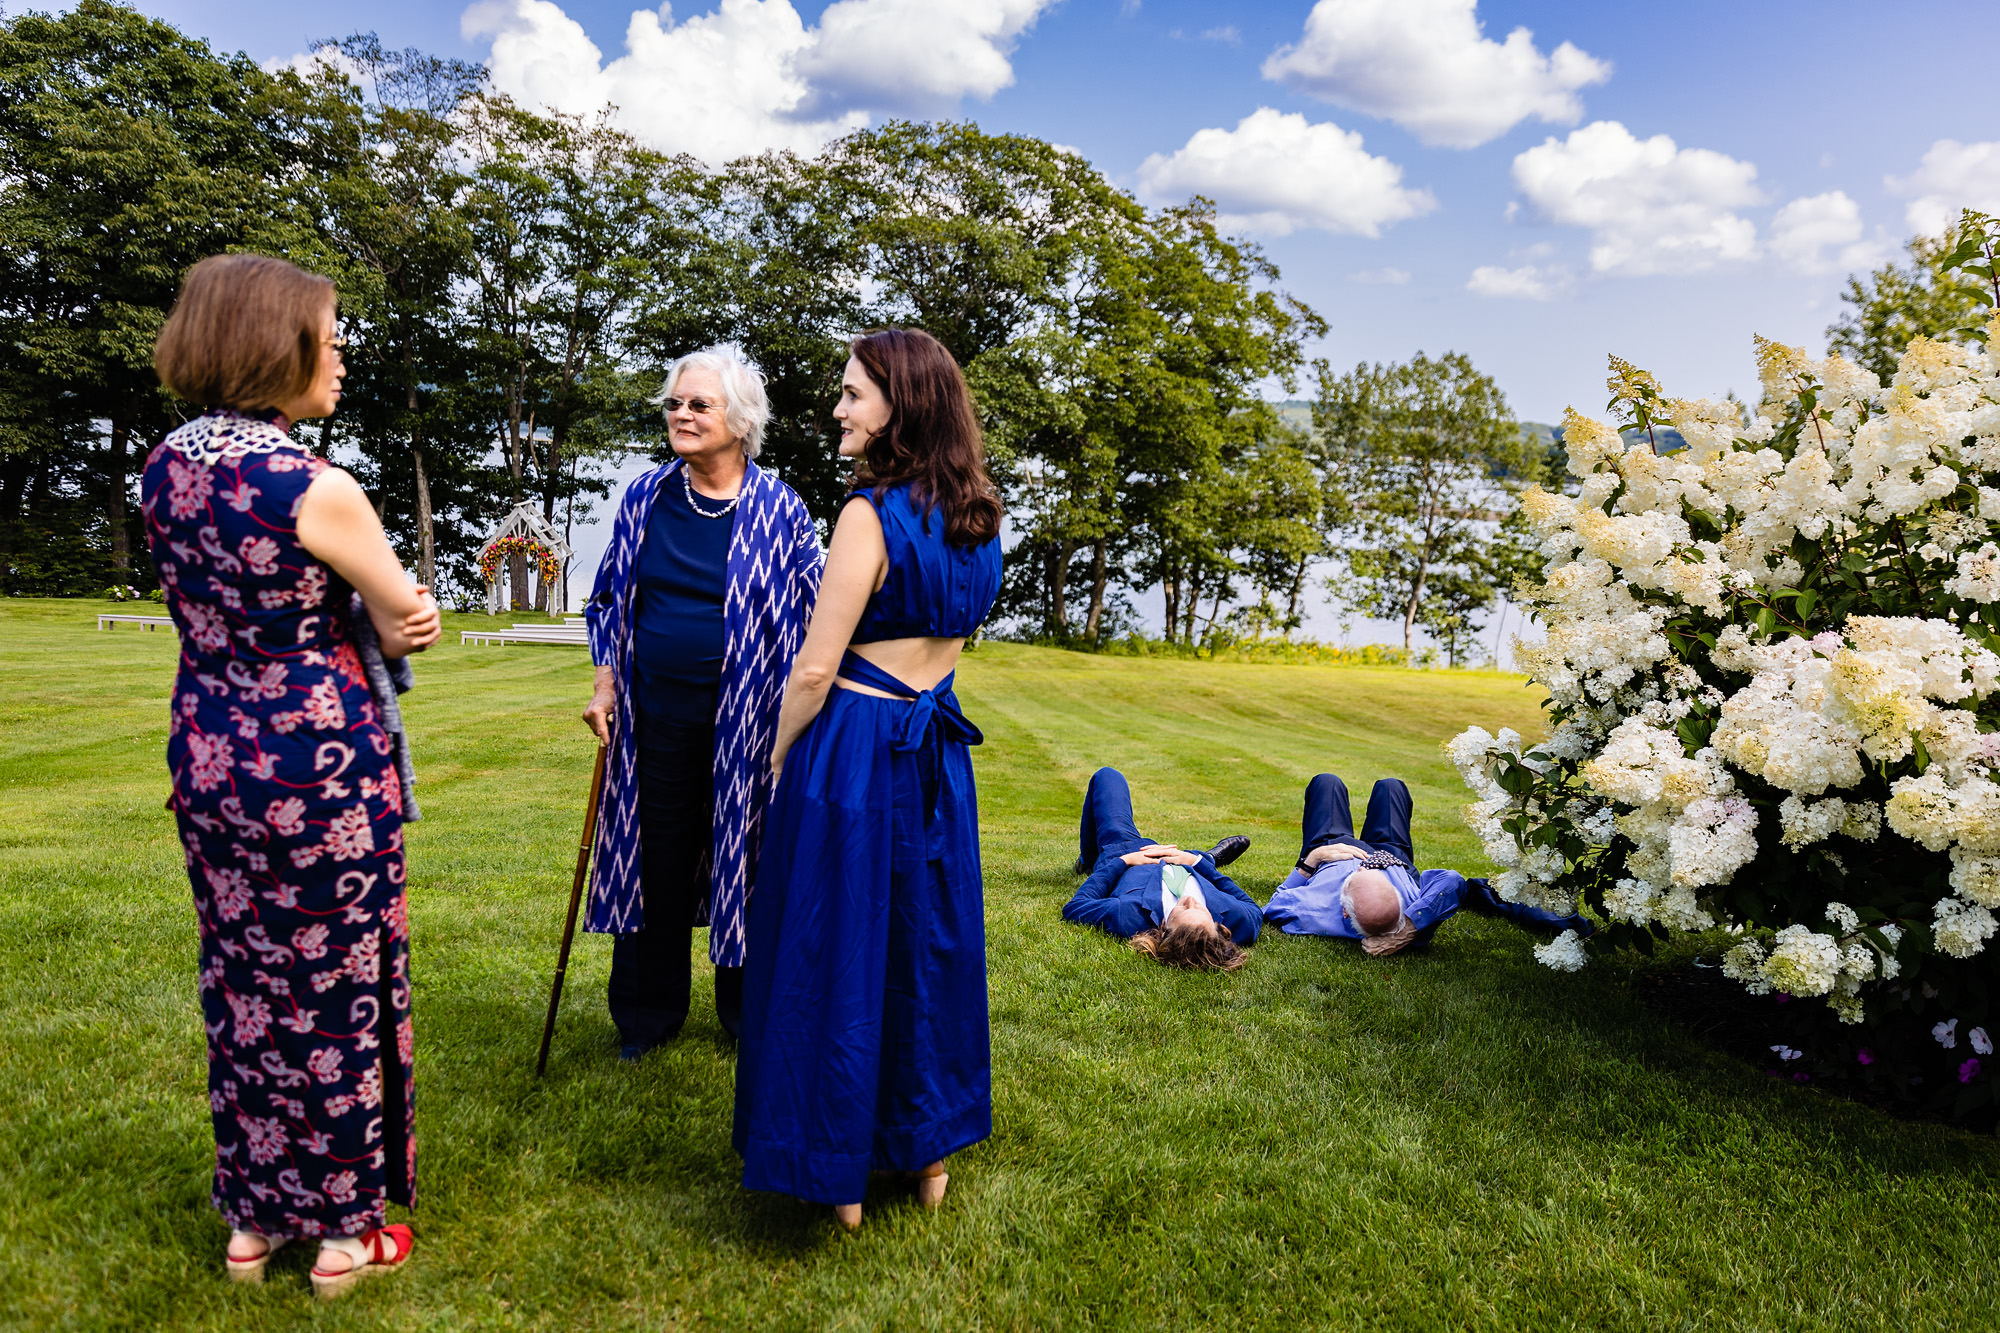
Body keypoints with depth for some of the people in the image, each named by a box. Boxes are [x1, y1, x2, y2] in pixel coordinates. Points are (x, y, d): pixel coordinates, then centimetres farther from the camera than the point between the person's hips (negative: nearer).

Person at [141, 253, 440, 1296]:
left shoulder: (162, 469, 3)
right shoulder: (317, 487, -20)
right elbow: (409, 620, -8)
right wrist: (374, 616, 13)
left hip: (205, 759, 7)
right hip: (319, 765, -7)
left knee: (240, 987, 18)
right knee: (336, 991, 8)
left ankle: (251, 1218, 34)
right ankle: (344, 1230, 24)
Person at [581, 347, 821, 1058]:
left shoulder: (778, 508, -6)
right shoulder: (645, 497, 3)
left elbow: (811, 617, -1)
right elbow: (610, 597, 13)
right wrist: (605, 680, 3)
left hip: (745, 718, -2)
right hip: (656, 714, 3)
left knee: (745, 861, 9)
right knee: (656, 860, 11)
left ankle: (747, 1012, 29)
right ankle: (647, 1013, 30)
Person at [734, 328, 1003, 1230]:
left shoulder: (871, 514, -17)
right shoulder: (977, 519, 6)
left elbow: (815, 669, -17)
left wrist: (778, 760, -4)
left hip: (854, 748, -7)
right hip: (936, 753, 8)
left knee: (837, 950, 6)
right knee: (927, 945, 18)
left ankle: (840, 1178, 20)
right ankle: (929, 1154, 33)